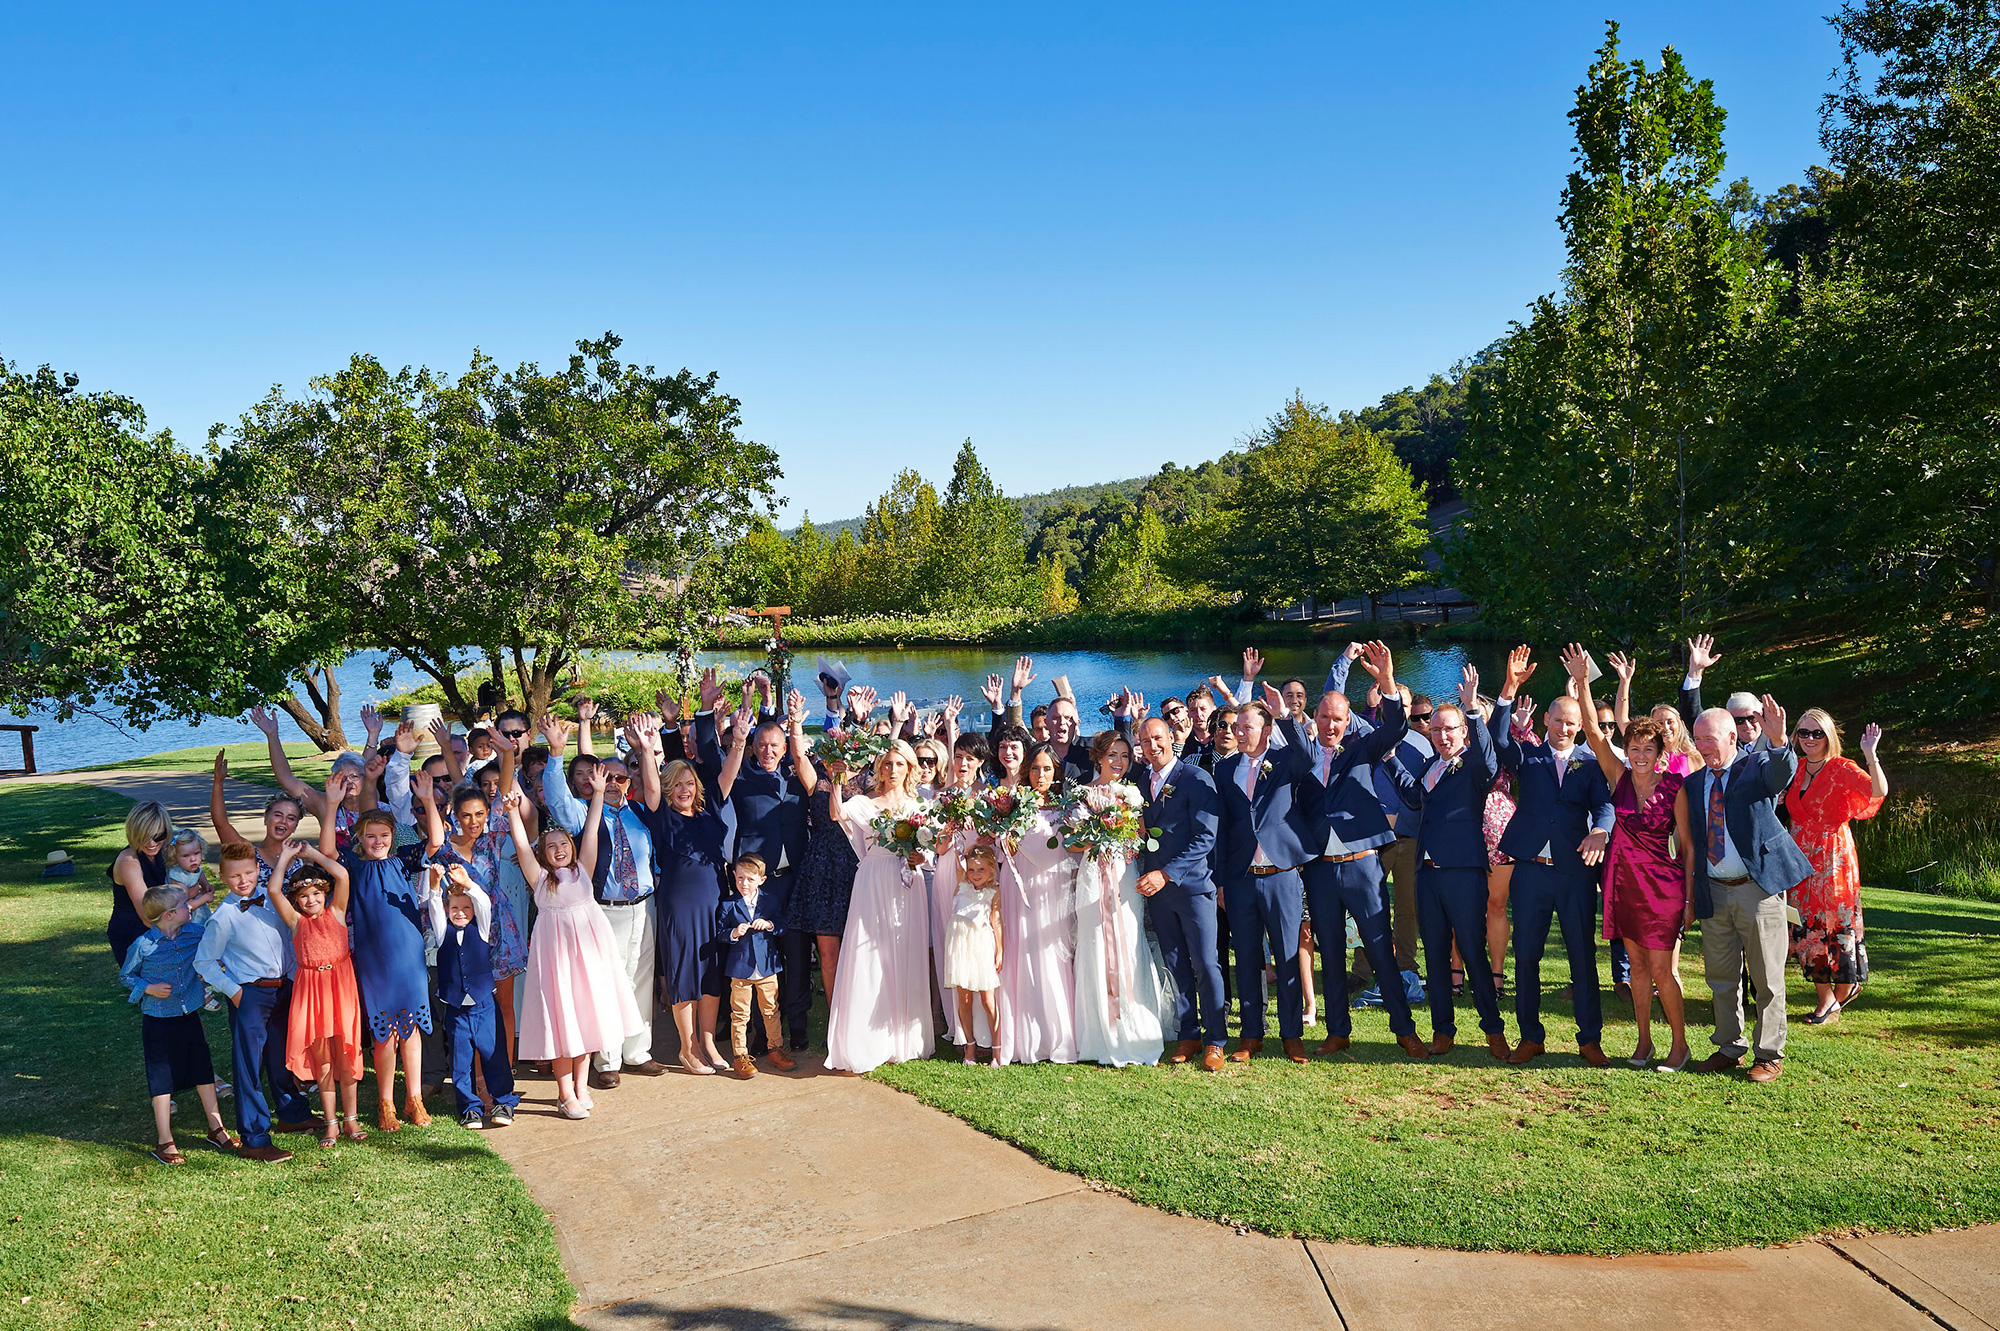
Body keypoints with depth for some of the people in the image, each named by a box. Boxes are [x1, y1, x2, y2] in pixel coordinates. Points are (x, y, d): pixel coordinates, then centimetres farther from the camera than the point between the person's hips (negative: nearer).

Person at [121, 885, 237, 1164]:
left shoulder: (196, 933, -3)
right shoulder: (143, 945, -14)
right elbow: (125, 976, -1)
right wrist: (149, 988, -16)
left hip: (189, 1015, 4)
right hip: (158, 1021, -4)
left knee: (204, 1071, 9)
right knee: (162, 1079, 3)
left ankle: (216, 1129, 22)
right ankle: (164, 1143, 13)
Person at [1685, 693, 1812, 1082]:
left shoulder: (1758, 767, -3)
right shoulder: (1694, 783, 10)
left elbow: (1783, 774, -27)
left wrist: (1779, 739, -46)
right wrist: (1689, 886, 6)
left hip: (1757, 887, -5)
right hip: (1713, 891, 5)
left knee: (1767, 977, 3)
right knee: (1721, 977, 13)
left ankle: (1769, 1054, 14)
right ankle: (1729, 1048, 26)